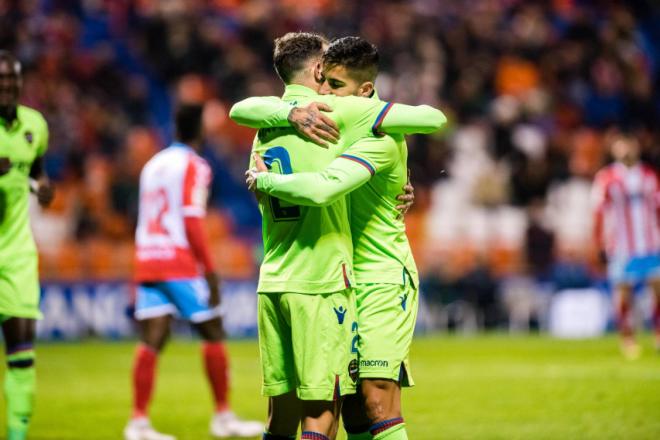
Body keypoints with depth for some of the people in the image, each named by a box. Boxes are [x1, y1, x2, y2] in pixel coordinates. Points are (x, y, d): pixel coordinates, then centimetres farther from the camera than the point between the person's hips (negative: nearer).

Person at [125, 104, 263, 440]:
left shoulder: (154, 164, 17)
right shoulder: (194, 166, -6)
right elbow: (191, 222, -14)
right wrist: (210, 271, -11)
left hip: (146, 261, 7)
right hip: (179, 264, -7)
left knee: (152, 339, 0)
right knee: (213, 333, 5)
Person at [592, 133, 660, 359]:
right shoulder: (605, 178, -1)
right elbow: (598, 212, 1)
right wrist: (601, 244, -3)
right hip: (621, 245, -3)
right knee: (623, 290, -3)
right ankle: (627, 338, 8)